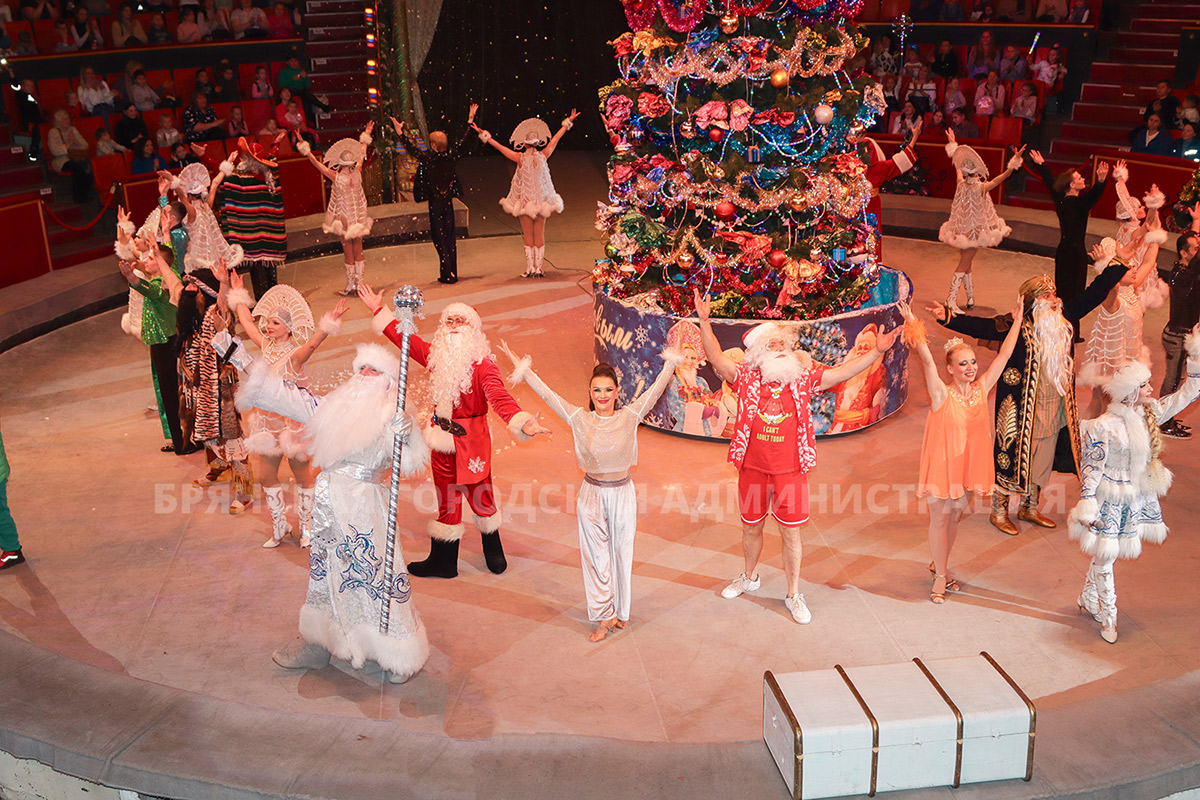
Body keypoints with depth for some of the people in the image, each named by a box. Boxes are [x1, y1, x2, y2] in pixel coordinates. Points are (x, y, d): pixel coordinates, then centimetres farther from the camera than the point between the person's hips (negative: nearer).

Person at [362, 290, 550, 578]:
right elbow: (404, 338, 17)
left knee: (480, 496, 7)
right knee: (447, 500, 14)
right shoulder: (436, 355, 4)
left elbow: (499, 397, -27)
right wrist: (378, 310, 19)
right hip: (443, 436, 5)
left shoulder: (482, 363, -14)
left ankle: (494, 553, 32)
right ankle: (443, 561, 26)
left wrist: (521, 423, -44)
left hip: (472, 440, -5)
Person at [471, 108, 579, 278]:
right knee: (539, 235, 7)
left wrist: (483, 134, -1)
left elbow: (499, 146, -9)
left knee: (528, 235, 5)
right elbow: (555, 139, 5)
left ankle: (530, 268, 4)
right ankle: (538, 268, 6)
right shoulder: (543, 156, -7)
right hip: (541, 200, 2)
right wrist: (568, 122, 18)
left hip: (525, 200, -2)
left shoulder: (521, 158, -14)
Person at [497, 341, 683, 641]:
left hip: (623, 494, 0)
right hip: (592, 495, 0)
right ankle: (605, 616, 17)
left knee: (621, 552, 11)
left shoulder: (629, 416, -6)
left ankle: (620, 611, 27)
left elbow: (655, 389, -5)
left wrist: (670, 363, -9)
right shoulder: (580, 420, -6)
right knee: (596, 555, 6)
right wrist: (521, 367, -7)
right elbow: (546, 394, -5)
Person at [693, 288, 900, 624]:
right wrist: (704, 322, -24)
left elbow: (842, 372, -4)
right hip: (753, 469, 0)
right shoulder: (747, 378, -5)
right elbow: (717, 358, -13)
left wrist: (876, 352, -13)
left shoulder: (802, 378, -2)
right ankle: (750, 577, 43)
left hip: (791, 470, 0)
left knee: (791, 532, 5)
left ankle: (793, 595, 20)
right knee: (751, 527, 18)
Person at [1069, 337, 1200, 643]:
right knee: (1106, 556, 4)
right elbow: (1091, 467, -17)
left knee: (1103, 555, 18)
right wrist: (1087, 505, -17)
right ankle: (1108, 616, 21)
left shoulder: (1150, 412, -3)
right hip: (1111, 499, -6)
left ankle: (1087, 599, 38)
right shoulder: (1104, 426, -22)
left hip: (1139, 496, 6)